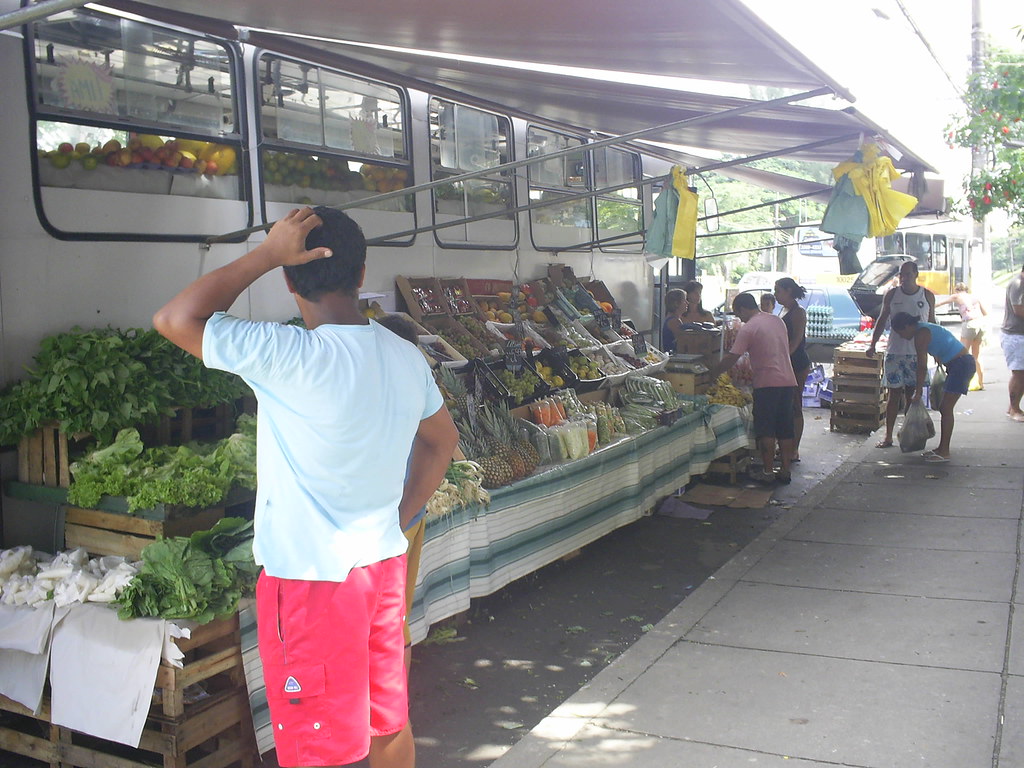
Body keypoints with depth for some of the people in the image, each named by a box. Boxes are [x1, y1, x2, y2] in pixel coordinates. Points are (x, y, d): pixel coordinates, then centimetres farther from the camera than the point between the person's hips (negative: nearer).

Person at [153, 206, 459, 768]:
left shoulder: (291, 357, -22)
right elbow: (441, 442, 16)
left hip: (313, 577, -7)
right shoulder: (405, 358, 1)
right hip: (384, 563, 7)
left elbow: (173, 319, -15)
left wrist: (266, 254, -13)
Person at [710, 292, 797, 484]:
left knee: (765, 431, -1)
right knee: (785, 429, 11)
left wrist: (713, 374, 1)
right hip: (787, 380, 7)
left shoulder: (747, 328, -9)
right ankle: (785, 470, 14)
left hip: (767, 383, -7)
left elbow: (731, 358, -11)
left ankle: (767, 472, -2)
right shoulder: (778, 321, 14)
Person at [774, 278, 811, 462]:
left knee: (794, 407, -4)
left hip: (797, 364, -9)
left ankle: (794, 450, 0)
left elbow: (796, 340, -19)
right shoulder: (785, 311, 16)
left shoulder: (798, 312, -11)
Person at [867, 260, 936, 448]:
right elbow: (882, 321, 8)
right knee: (894, 393, 0)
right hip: (894, 351, 0)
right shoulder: (892, 295, 4)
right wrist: (872, 344, 0)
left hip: (917, 353, 0)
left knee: (912, 394, 3)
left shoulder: (927, 296, 5)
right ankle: (888, 436, 3)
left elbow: (932, 324, 11)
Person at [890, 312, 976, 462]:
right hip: (963, 364, 10)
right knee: (944, 407, 13)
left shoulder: (920, 335, -14)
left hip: (961, 364, -10)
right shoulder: (925, 328, 15)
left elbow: (922, 367, -15)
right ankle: (942, 448, 20)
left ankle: (944, 452, -7)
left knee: (946, 408, -9)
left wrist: (918, 392, -10)